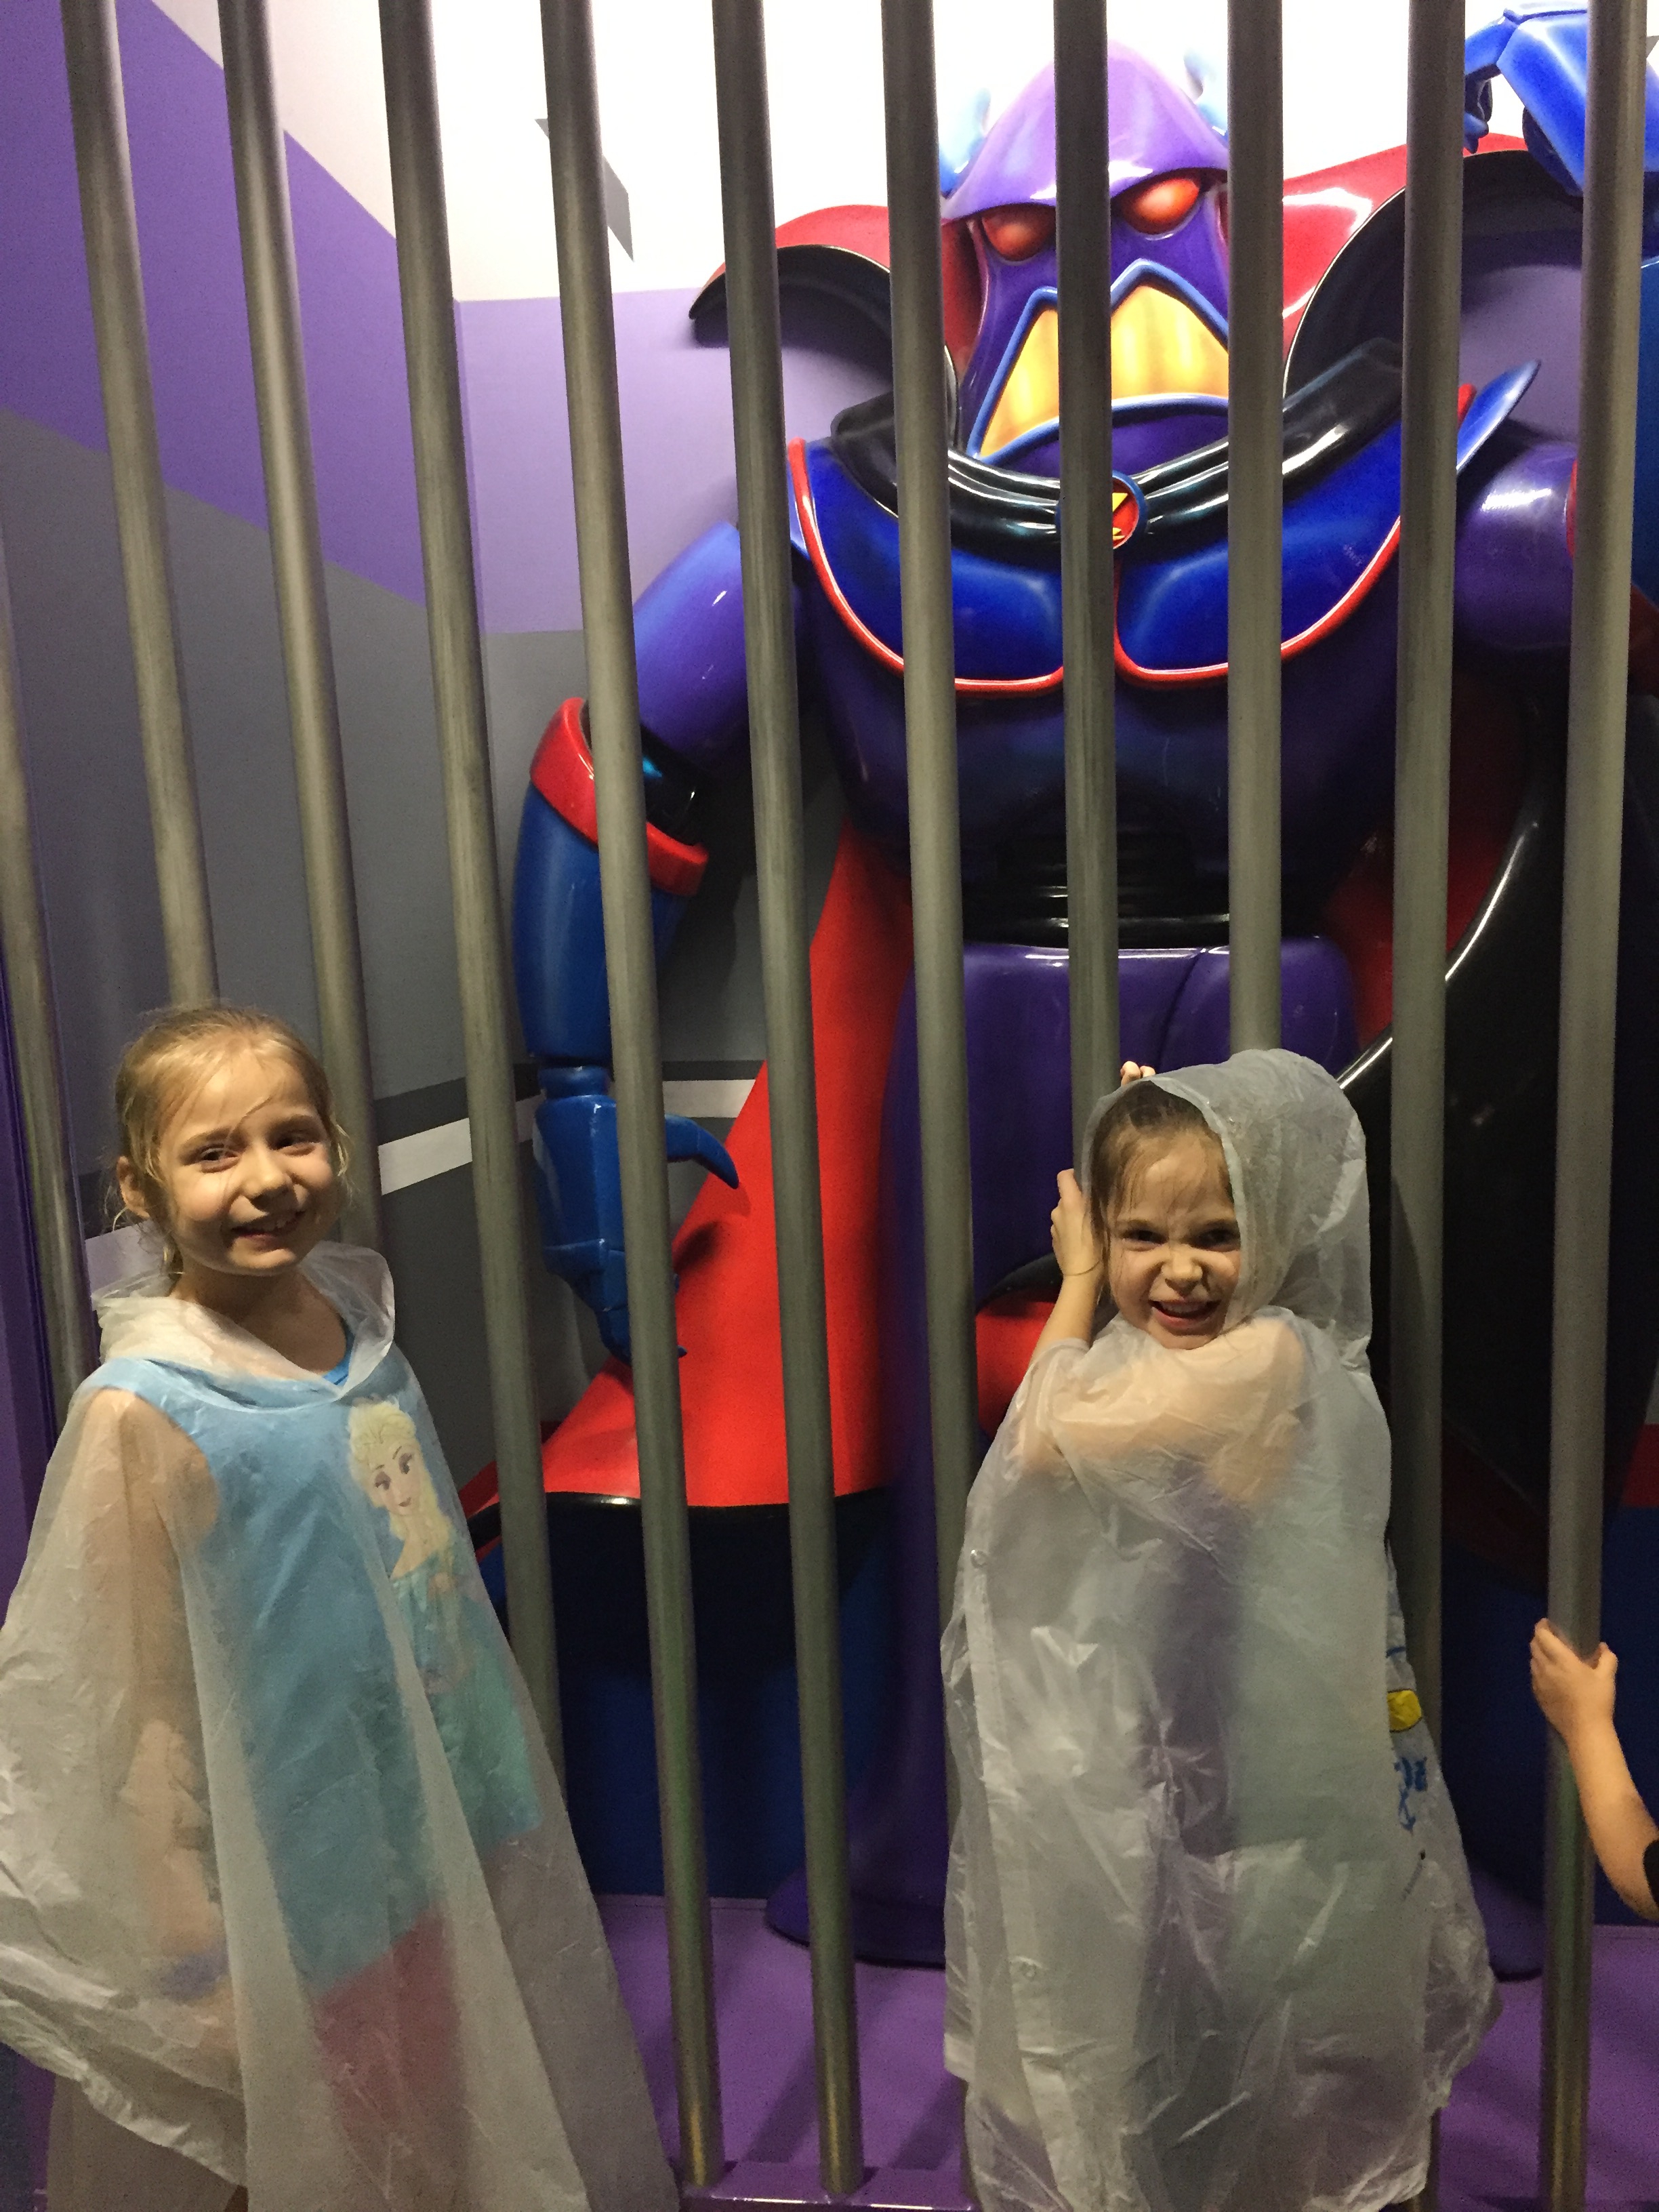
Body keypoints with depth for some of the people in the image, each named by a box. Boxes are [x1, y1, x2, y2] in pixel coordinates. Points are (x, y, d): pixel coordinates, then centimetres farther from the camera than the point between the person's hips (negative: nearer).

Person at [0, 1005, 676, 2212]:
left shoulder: (358, 1311, -3)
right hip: (300, 1906, -6)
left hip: (460, 1852, 6)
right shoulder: (144, 1412, -22)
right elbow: (144, 1715, -18)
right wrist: (197, 1970, -13)